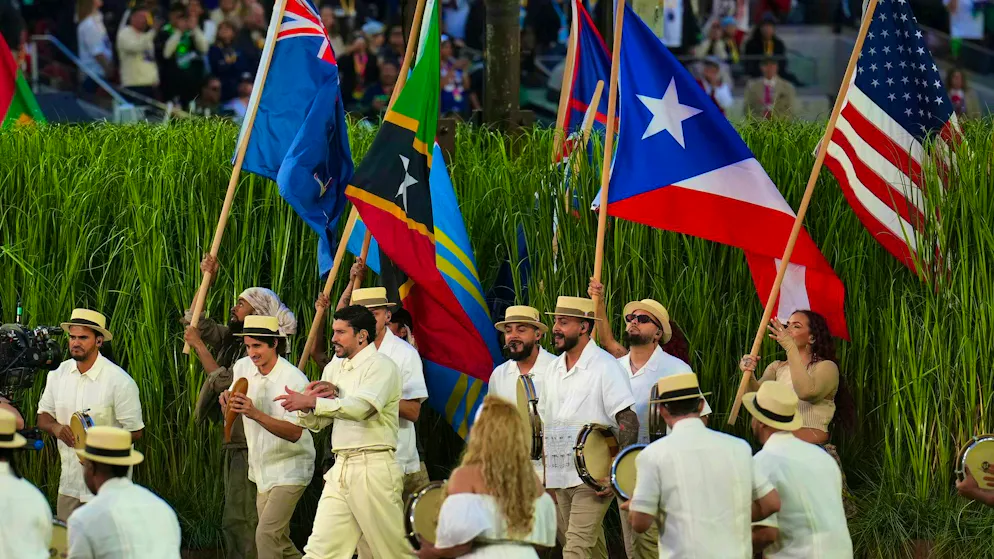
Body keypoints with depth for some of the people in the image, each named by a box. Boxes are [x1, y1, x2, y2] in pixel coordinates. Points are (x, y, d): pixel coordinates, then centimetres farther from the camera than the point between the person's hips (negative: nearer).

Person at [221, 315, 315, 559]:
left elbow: (295, 432, -27)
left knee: (267, 534, -18)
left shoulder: (294, 380, -20)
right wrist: (227, 402, -14)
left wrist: (255, 414, -37)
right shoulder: (242, 368, 0)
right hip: (262, 470, 7)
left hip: (288, 470, -7)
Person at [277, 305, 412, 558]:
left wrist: (312, 402, -24)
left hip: (373, 468, -7)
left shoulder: (381, 366, -5)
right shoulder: (334, 368, 19)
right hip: (340, 469, 7)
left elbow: (360, 407, -22)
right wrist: (307, 405, -4)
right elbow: (316, 423, 19)